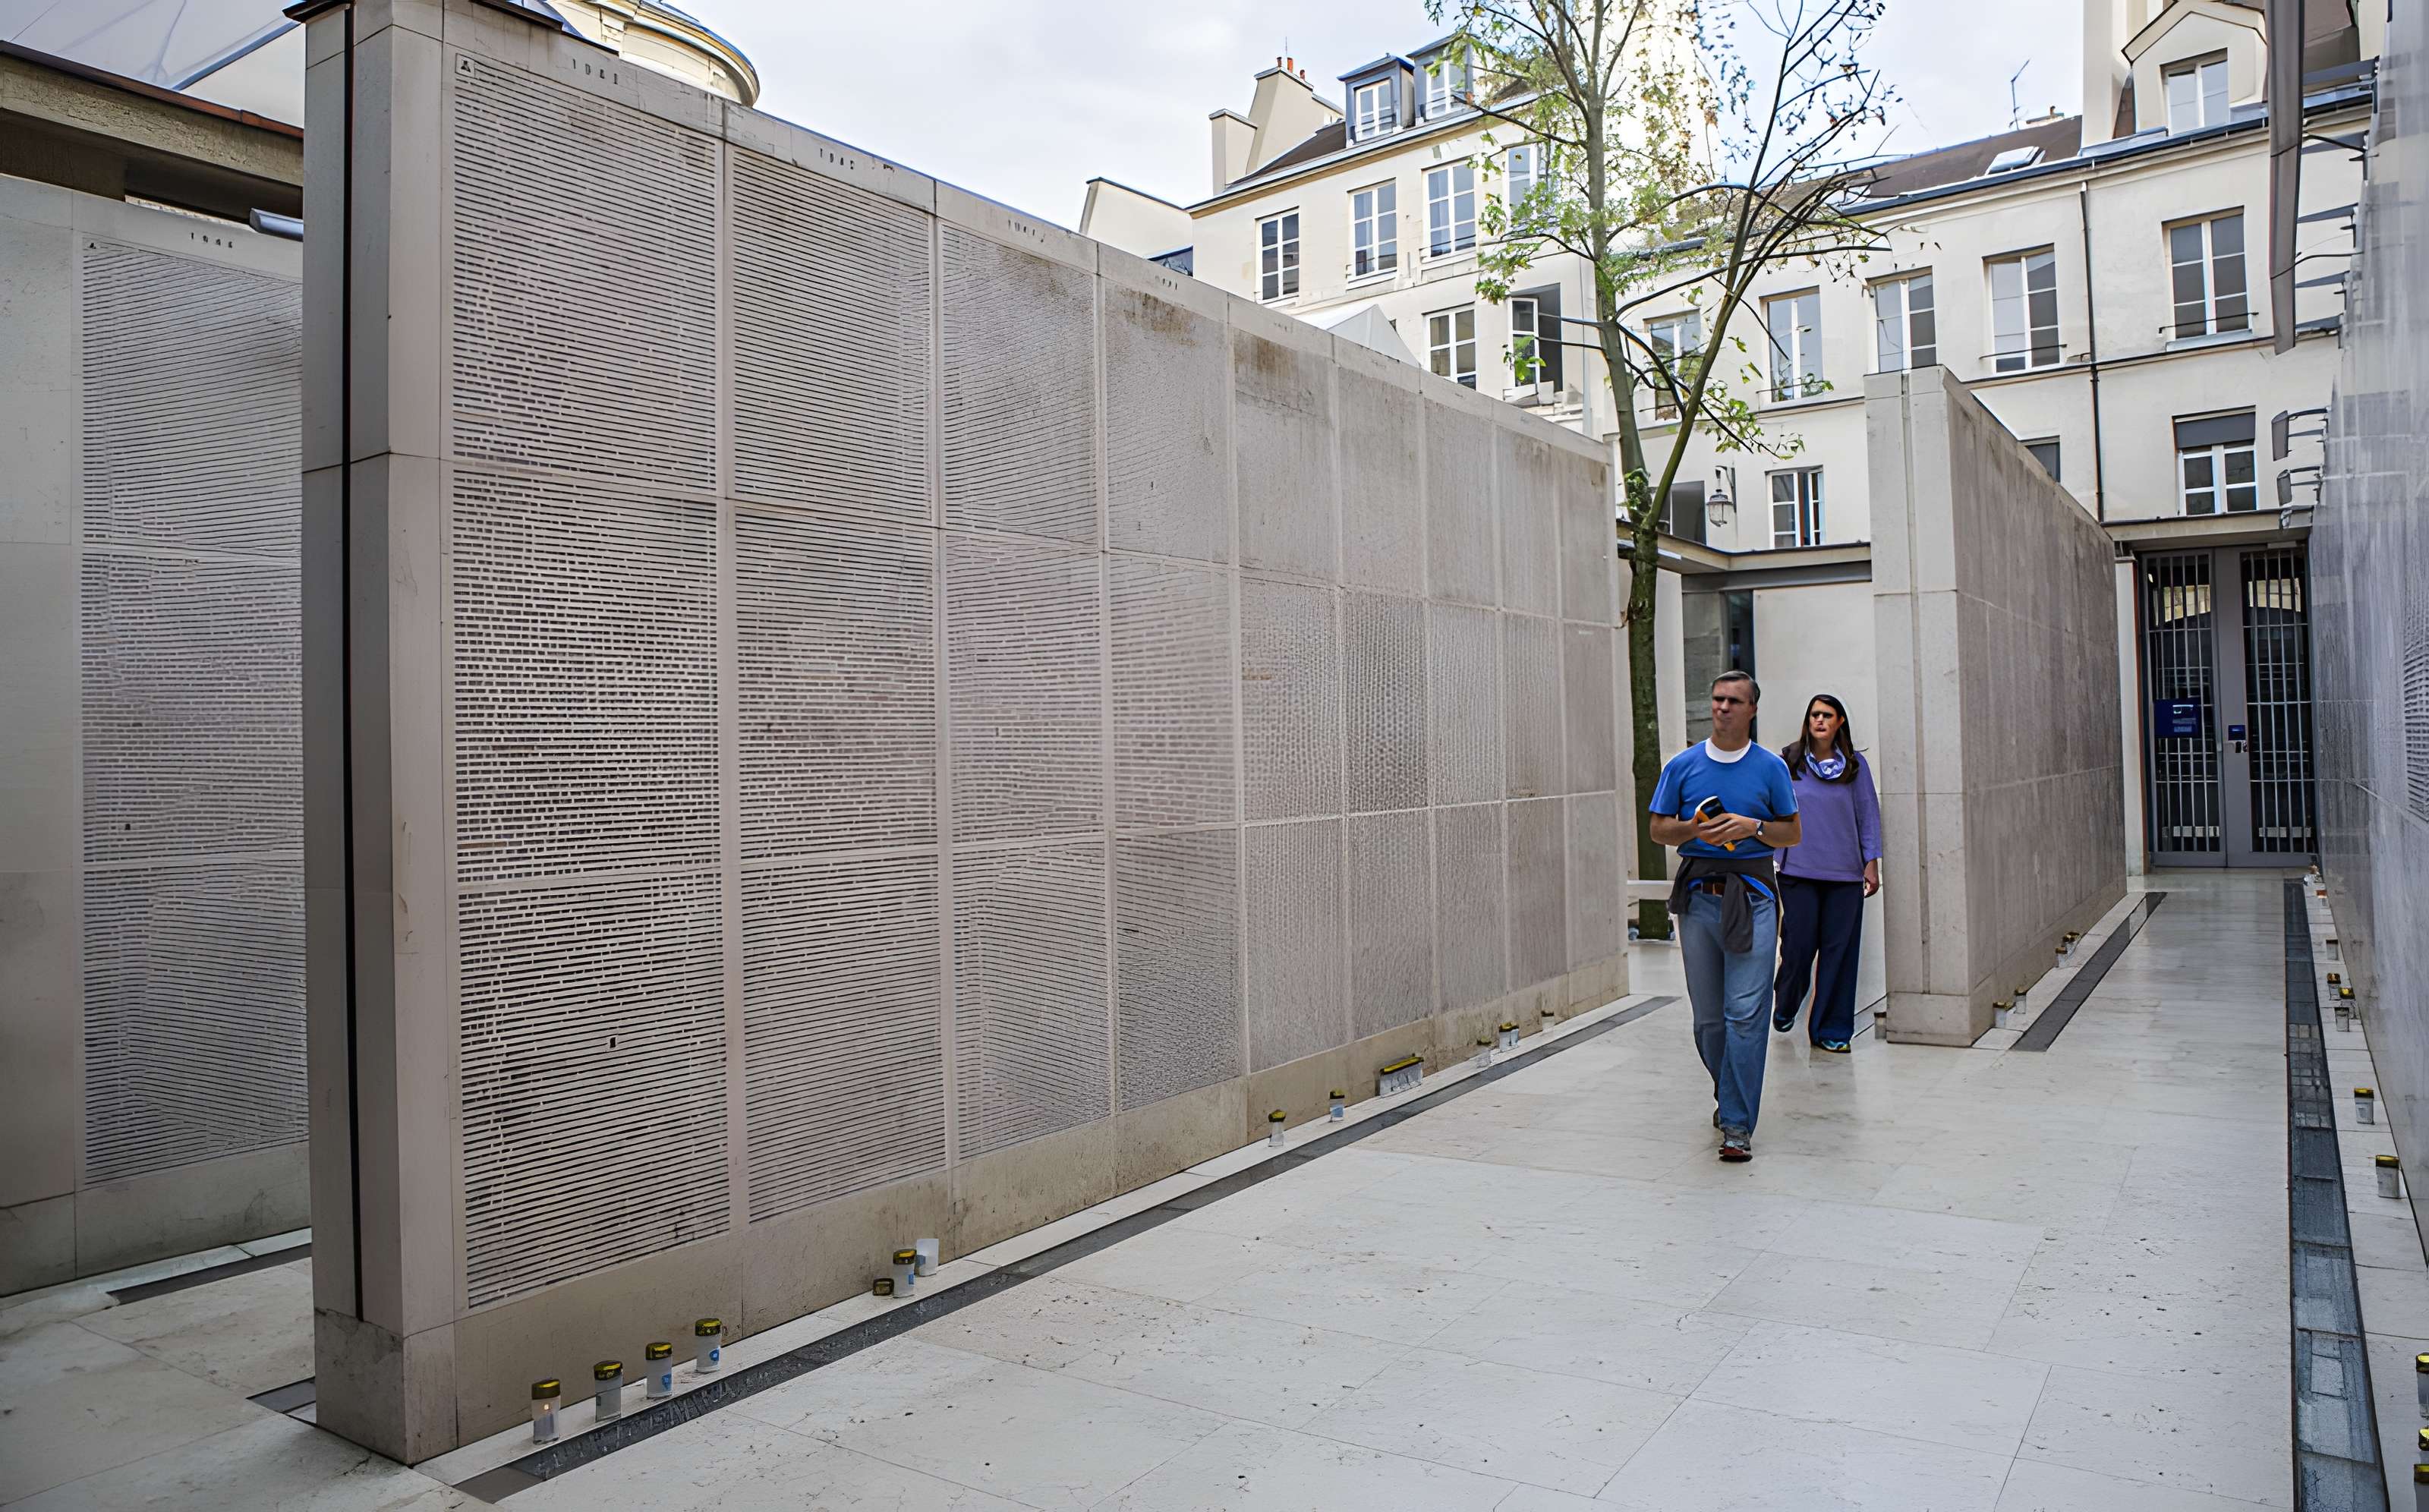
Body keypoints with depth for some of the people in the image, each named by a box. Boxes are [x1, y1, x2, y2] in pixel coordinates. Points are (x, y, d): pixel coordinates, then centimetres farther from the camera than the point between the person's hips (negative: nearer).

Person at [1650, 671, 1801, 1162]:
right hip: (1698, 896, 2)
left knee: (1745, 1012, -9)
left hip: (1753, 896, -2)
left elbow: (1793, 832, 9)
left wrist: (1753, 827, -10)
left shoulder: (1771, 767, 5)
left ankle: (1738, 1125, -4)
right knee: (1708, 1017, 9)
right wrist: (1694, 828, -10)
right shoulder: (1683, 765, 8)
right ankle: (1728, 1094, 34)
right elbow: (1659, 829, 10)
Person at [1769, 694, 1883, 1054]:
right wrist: (1773, 859, 6)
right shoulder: (1788, 762, 3)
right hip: (1799, 872, -1)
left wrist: (1872, 862, 1)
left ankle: (1831, 1030, 13)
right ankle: (1785, 1007, 29)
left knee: (1839, 951, 2)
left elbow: (1868, 813, 6)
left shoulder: (1855, 764, 5)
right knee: (1798, 946, 0)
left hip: (1845, 874, 1)